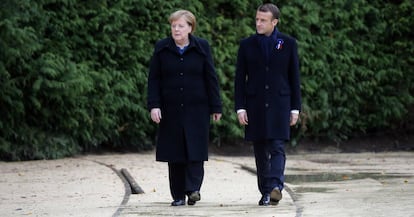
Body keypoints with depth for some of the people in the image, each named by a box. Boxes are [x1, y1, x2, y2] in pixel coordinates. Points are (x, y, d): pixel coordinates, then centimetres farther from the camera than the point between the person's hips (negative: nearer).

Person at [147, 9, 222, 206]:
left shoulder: (201, 48, 3)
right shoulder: (161, 48, 5)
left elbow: (211, 78, 4)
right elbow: (154, 79, 4)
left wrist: (215, 107, 2)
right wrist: (154, 105, -6)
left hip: (197, 109, -1)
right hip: (171, 110, 1)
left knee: (195, 150, -10)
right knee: (174, 153, 2)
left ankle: (193, 188, -13)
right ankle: (178, 195, 6)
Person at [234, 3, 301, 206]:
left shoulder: (288, 43, 5)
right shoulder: (247, 45, 7)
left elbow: (294, 77, 6)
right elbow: (240, 78, 6)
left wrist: (295, 108, 2)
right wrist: (240, 107, -2)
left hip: (279, 103, -2)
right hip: (255, 104, 2)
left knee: (277, 147, -15)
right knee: (260, 151, 5)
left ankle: (275, 186, -27)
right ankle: (265, 192, 10)